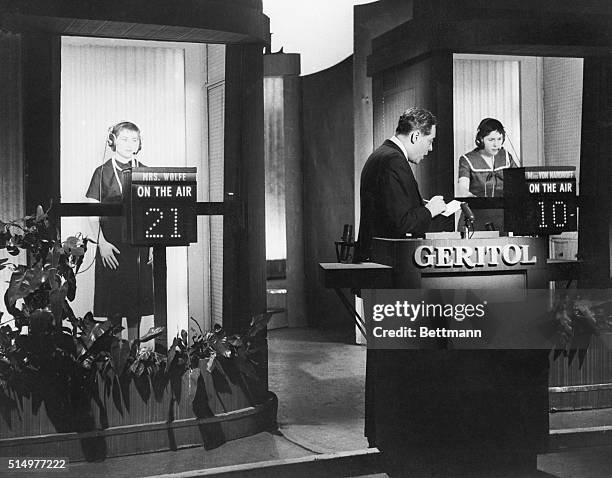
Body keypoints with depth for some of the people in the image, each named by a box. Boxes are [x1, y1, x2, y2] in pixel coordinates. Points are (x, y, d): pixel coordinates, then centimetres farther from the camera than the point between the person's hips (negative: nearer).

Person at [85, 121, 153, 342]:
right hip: (112, 247, -2)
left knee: (137, 300, 5)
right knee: (114, 303, -1)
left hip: (140, 246, 3)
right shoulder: (103, 173, 2)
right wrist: (102, 243, -11)